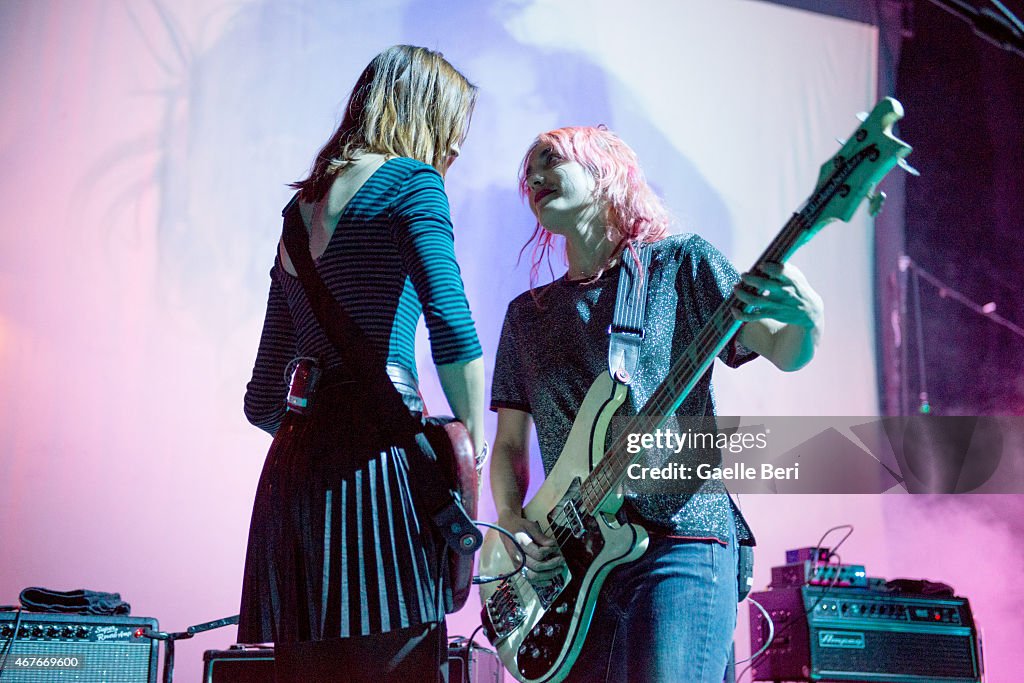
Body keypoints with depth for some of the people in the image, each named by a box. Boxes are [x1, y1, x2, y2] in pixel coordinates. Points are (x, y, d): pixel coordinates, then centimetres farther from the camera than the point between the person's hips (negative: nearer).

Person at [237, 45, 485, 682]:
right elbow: (453, 327, -15)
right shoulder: (408, 179, 2)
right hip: (375, 452, -8)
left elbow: (263, 400, 23)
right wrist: (470, 448, -6)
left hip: (289, 465, 8)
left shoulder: (303, 207, 23)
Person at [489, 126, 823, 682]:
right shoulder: (527, 313, 17)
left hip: (681, 539, -4)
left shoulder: (681, 262, 5)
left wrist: (805, 321, -27)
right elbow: (509, 443, 18)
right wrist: (509, 524, -1)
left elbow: (783, 353, -4)